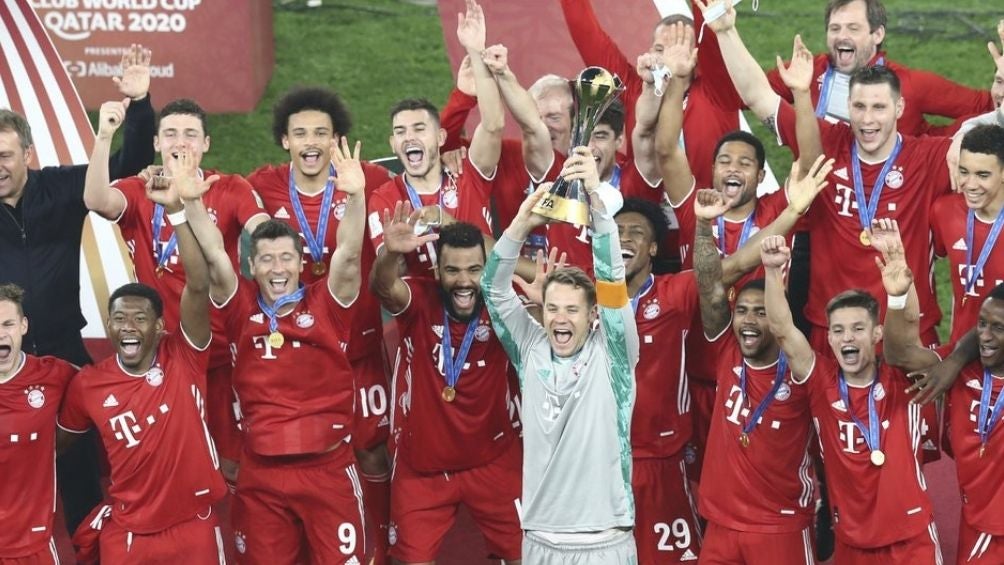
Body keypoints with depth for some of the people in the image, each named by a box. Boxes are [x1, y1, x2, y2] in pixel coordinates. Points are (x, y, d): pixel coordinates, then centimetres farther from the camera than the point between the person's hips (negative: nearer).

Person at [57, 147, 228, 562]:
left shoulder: (184, 358, -8)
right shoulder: (86, 385, -3)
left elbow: (198, 286, -20)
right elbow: (62, 441, 13)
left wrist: (176, 208, -28)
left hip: (195, 527, -1)